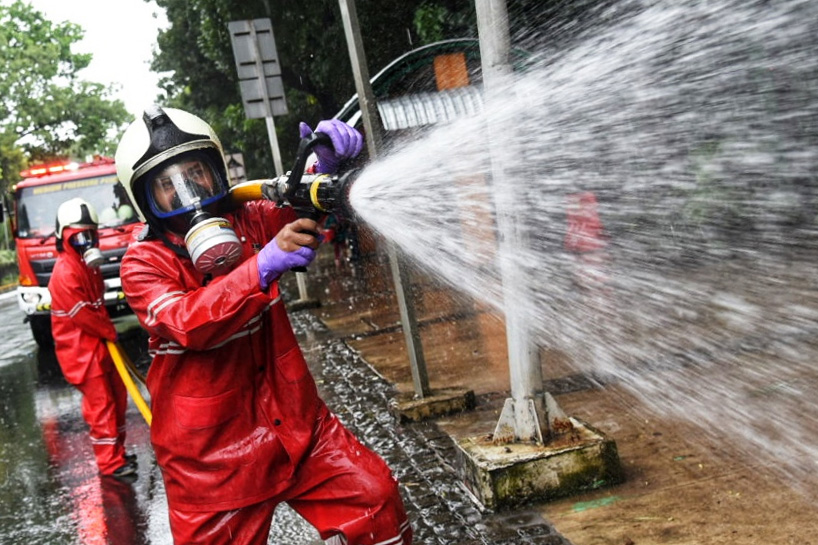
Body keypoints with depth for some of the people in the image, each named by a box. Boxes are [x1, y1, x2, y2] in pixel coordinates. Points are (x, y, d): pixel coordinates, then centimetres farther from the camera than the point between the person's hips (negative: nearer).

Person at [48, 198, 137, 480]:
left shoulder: (89, 266, 11)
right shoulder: (65, 272, -21)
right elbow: (82, 314, -21)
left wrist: (108, 329, 6)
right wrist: (110, 331, -9)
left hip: (101, 344, 10)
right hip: (81, 349, -10)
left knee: (117, 397, 15)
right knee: (101, 405, -7)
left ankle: (116, 452, 27)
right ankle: (110, 463, 1)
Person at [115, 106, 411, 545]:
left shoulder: (251, 222, 3)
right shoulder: (143, 263, -9)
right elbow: (187, 323, -27)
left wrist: (328, 165, -27)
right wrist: (262, 267, -41)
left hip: (295, 423, 3)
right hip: (212, 455, -3)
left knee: (376, 505, -5)